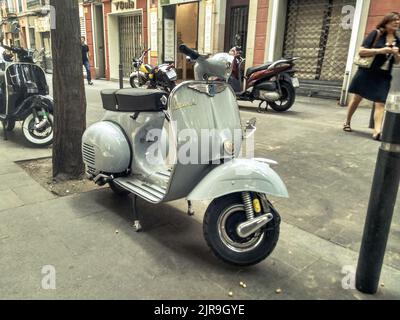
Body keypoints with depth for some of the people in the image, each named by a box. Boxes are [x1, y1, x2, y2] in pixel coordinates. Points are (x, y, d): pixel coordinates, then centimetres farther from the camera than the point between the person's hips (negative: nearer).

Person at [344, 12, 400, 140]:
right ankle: (347, 123, 25)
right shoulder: (376, 34, -5)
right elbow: (361, 51, -11)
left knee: (380, 103, -9)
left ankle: (377, 131, -17)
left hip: (383, 76, 4)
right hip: (366, 72, -4)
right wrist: (380, 50, -20)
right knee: (356, 99, 7)